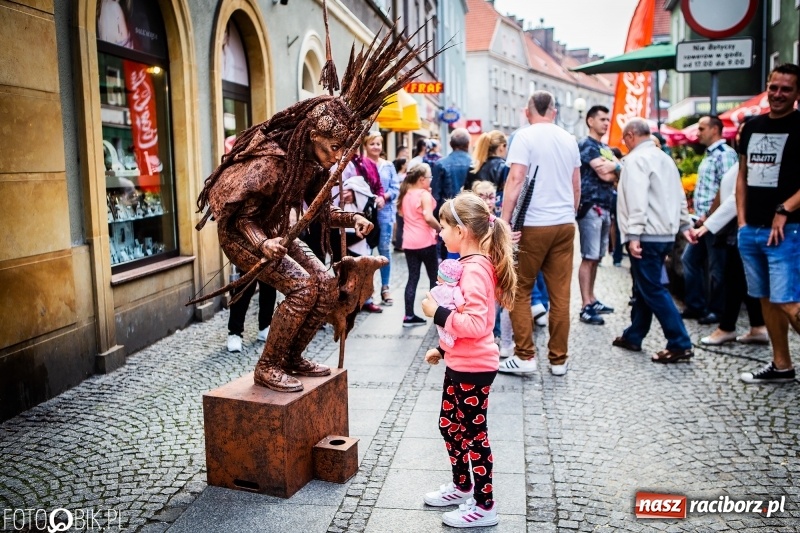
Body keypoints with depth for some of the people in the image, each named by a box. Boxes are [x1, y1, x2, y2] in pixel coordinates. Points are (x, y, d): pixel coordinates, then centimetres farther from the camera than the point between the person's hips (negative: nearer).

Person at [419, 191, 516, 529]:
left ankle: (484, 506, 21)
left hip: (473, 368, -10)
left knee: (473, 434, 4)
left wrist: (437, 313, -24)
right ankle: (462, 486, 40)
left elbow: (475, 323, -33)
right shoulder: (473, 263, 8)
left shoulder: (474, 269, -24)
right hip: (459, 362, 10)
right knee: (449, 425, 22)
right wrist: (443, 348, 21)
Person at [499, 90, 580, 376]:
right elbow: (577, 185, 17)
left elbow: (515, 180, -14)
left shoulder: (525, 137, -5)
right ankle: (558, 360, 14)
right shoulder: (569, 139, 11)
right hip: (565, 224, 5)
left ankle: (524, 356, 5)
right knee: (560, 294, 7)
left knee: (520, 291, 6)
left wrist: (504, 221, -14)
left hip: (533, 224, -5)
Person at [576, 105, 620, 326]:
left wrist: (611, 167, -7)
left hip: (605, 207, 9)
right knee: (589, 257, -9)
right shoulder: (586, 145, -6)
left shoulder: (606, 148, 21)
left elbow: (620, 173, 10)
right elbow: (604, 174, -16)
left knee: (596, 257, 12)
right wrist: (613, 168, 2)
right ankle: (586, 307, -8)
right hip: (591, 207, -9)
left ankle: (592, 300, 19)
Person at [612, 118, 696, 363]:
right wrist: (685, 225, 23)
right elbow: (679, 196, 19)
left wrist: (634, 234, -24)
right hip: (666, 233, 9)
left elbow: (637, 200, -21)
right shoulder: (664, 158, 17)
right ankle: (633, 336, 25)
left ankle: (680, 345, -6)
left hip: (647, 236, -9)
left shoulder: (636, 159, -11)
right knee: (643, 288, 16)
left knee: (653, 290, -6)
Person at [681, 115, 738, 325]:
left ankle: (716, 311, 10)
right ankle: (695, 305, 20)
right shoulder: (709, 154, 18)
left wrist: (708, 215, -19)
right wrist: (700, 215, 13)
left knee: (716, 267, -1)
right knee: (689, 259, 12)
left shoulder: (725, 153, -12)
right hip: (702, 220, 10)